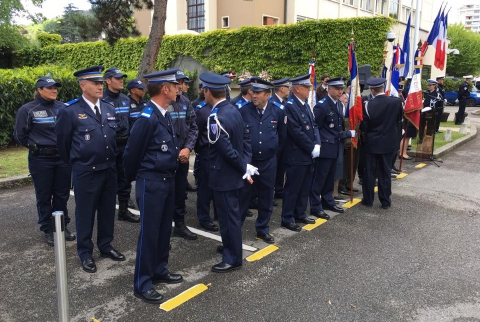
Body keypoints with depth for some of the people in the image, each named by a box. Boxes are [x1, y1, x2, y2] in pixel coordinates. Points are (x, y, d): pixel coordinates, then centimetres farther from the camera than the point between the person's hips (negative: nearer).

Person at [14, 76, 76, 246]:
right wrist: (34, 146, 6)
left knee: (62, 194, 11)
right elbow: (20, 135, 1)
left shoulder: (63, 107, 1)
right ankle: (48, 230, 21)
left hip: (63, 157, 3)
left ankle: (63, 226, 26)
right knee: (44, 196, 8)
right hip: (40, 160, -2)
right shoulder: (27, 110, -7)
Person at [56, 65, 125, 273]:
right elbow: (62, 142, 0)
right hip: (85, 172, -5)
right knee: (85, 213, 7)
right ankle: (85, 252, 23)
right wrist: (75, 164, 9)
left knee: (107, 210, 15)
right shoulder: (69, 111, -10)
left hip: (109, 169, 5)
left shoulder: (109, 109, 7)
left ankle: (106, 245, 32)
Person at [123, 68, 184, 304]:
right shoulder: (147, 118, -20)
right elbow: (131, 153, -12)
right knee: (149, 233, 1)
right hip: (151, 182, -9)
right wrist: (133, 178, 2)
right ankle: (142, 284, 15)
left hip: (168, 180, 9)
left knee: (164, 230, 18)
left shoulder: (165, 115, 8)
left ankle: (159, 271, 35)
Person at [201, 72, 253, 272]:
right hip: (234, 173, 9)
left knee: (228, 217, 3)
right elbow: (244, 140, 8)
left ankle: (233, 259, 16)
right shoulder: (233, 110, 4)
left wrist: (244, 168, -11)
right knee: (232, 214, 22)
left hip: (224, 175, -9)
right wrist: (246, 164, 4)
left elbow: (227, 150, -24)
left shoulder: (216, 118, -24)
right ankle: (231, 247, 39)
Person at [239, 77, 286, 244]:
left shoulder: (278, 112, -4)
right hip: (247, 162, -2)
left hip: (268, 163, 2)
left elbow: (282, 136, 11)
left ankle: (263, 230, 28)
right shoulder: (244, 111, -9)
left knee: (266, 198, 12)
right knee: (242, 197, 7)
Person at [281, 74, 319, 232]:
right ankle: (287, 218, 11)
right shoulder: (290, 106, -16)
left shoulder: (306, 105, 12)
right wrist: (312, 148, -15)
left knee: (305, 187, 16)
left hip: (308, 155, 9)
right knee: (292, 188, 0)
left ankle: (300, 214, 29)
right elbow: (297, 132, -20)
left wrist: (317, 145, -3)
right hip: (296, 156, -9)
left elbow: (314, 126, 12)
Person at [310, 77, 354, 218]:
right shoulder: (321, 105, -16)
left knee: (330, 177, 18)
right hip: (325, 147, -8)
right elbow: (315, 128, -15)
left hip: (335, 147, 8)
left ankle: (328, 201, 31)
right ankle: (315, 207, 9)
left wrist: (346, 134, 7)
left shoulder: (340, 104, 10)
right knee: (319, 178, 0)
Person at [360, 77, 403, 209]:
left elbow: (364, 127, -11)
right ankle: (385, 201, 17)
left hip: (372, 143, -2)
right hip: (389, 142, 2)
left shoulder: (368, 105, -15)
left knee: (370, 172, 9)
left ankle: (368, 200, 18)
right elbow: (399, 121, 4)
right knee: (385, 172, 10)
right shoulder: (396, 101, -9)